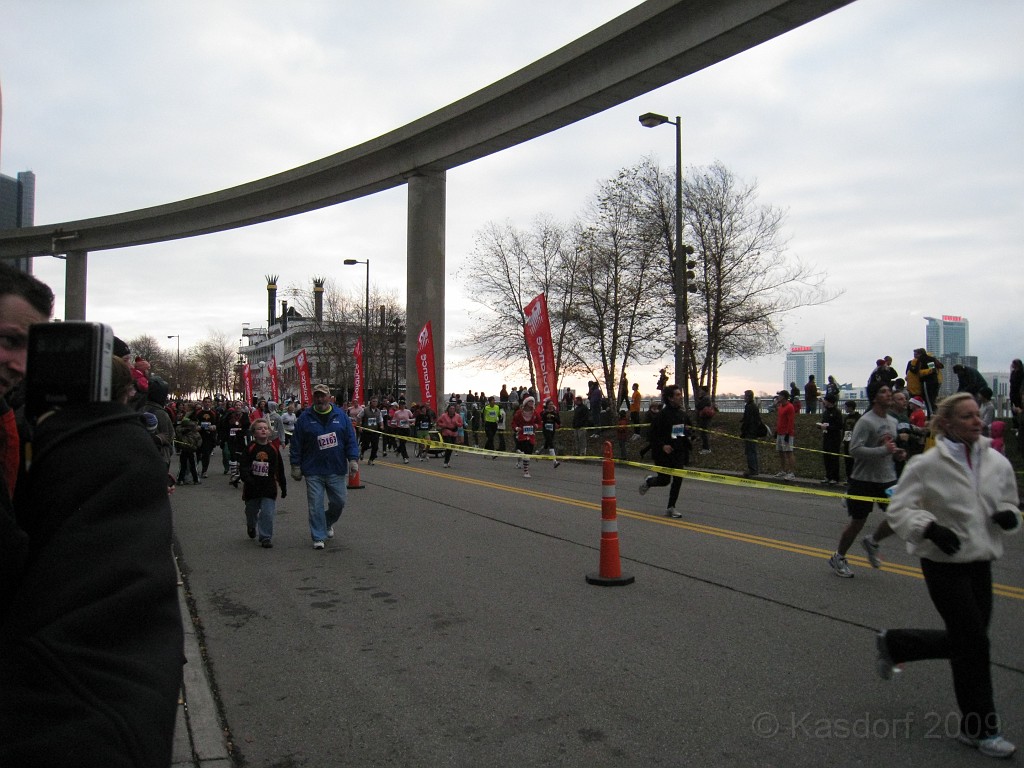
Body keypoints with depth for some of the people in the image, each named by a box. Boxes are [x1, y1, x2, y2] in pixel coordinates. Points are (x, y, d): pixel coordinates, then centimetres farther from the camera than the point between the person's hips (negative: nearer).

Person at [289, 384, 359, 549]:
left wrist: (353, 460, -4)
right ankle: (318, 537, 11)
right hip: (313, 471, -1)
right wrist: (296, 466, 0)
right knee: (315, 505, 0)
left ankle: (328, 523, 38)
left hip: (337, 470, 1)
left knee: (339, 501, 8)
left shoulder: (340, 416, 2)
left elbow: (351, 440, 4)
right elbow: (296, 444, 2)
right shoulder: (305, 418, -1)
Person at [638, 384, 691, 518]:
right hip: (664, 452, -5)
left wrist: (687, 430, -3)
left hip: (679, 451, 6)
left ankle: (671, 509, 9)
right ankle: (648, 481, 35)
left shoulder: (683, 413, 5)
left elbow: (688, 429, 20)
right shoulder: (663, 414, -14)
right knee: (664, 480, 1)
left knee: (678, 479, -1)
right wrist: (662, 445, -21)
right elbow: (653, 433, -11)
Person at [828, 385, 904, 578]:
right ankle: (838, 557, 22)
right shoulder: (866, 421, -15)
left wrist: (897, 453, 3)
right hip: (864, 480, -7)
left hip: (887, 479, 7)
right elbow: (855, 450, -23)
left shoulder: (893, 421, 10)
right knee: (858, 521, 3)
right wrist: (884, 450, -25)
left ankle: (872, 542, 24)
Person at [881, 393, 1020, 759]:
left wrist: (1008, 515, -8)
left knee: (964, 640, 13)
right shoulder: (927, 465, -14)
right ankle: (978, 728, 17)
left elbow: (1009, 503, 15)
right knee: (972, 642, -1)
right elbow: (899, 509, -11)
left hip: (980, 561, 6)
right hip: (944, 563, -6)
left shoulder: (997, 463, 2)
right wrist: (930, 528, -28)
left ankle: (893, 644, 37)